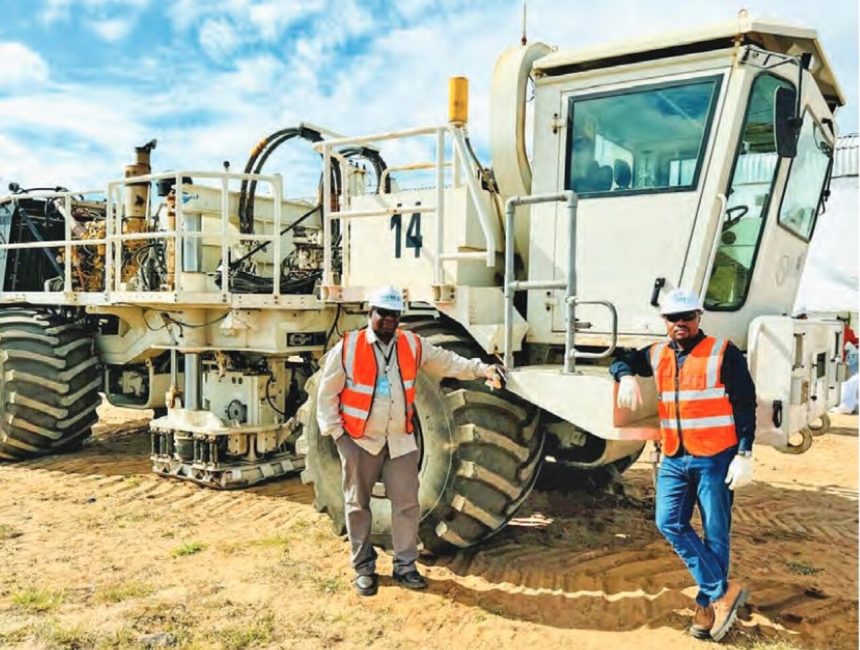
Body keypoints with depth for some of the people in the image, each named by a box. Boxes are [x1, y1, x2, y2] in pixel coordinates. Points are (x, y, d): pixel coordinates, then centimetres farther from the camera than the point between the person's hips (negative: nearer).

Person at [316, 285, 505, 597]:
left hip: (400, 440, 3)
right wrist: (337, 432, -7)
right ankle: (364, 567, 25)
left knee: (407, 504, 6)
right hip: (359, 441, -3)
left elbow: (446, 362, 1)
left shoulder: (413, 345, 1)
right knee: (358, 505, 9)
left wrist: (482, 369, -13)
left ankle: (405, 565, 22)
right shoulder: (347, 348, -9)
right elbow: (327, 394, -4)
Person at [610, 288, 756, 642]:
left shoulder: (723, 353, -5)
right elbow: (622, 361, 23)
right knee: (670, 523, -4)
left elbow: (745, 406, -6)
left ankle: (708, 604, 16)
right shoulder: (657, 355, 9)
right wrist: (627, 376, -2)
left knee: (715, 534, 2)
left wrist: (744, 454, -13)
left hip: (715, 458, -5)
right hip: (674, 459, 5)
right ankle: (723, 590, 4)